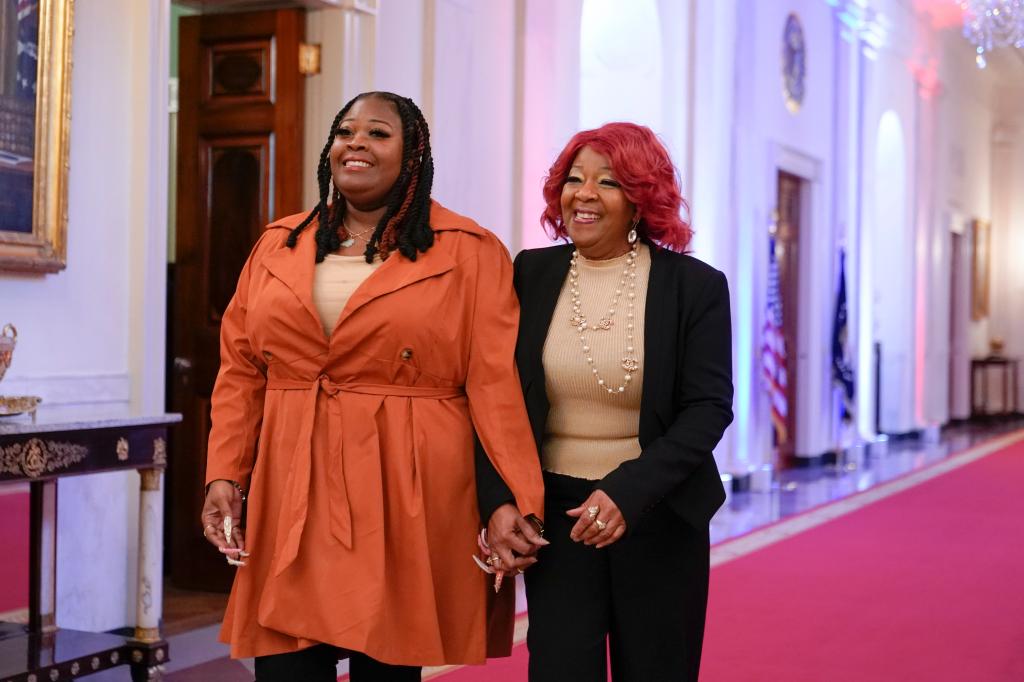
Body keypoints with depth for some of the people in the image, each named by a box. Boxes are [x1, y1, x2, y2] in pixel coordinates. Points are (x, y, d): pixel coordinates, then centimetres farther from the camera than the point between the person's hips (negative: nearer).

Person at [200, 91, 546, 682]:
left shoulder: (471, 254, 1)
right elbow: (240, 372, 12)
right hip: (289, 505, 3)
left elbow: (496, 385, -5)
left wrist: (518, 500, -12)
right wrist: (225, 476, 2)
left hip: (406, 508, -3)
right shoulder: (278, 246, 13)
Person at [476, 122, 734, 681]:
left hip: (659, 515, 0)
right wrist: (497, 504, -12)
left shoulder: (696, 286, -4)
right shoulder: (528, 276, 0)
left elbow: (709, 408, -8)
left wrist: (627, 491, -20)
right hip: (556, 514, 1)